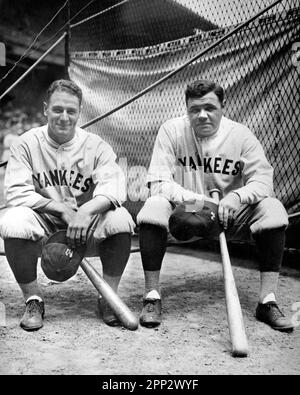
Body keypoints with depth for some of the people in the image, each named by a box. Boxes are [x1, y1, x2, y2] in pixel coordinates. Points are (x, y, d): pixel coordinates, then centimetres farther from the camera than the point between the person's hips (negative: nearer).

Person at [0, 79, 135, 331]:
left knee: (120, 219, -28)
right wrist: (63, 209, -21)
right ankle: (33, 300, -8)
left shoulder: (95, 145, -2)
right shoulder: (27, 144, -1)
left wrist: (86, 211, -37)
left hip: (87, 231, 0)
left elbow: (113, 188, -17)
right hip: (43, 226, 0)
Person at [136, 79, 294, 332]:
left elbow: (263, 181, -10)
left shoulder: (241, 135, -5)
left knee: (273, 208, -22)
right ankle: (152, 297, -20)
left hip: (230, 216, 2)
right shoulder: (171, 131, -8)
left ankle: (268, 301, -15)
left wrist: (236, 197, -32)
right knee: (154, 207, -31)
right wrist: (196, 200, -29)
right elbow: (158, 182, -14)